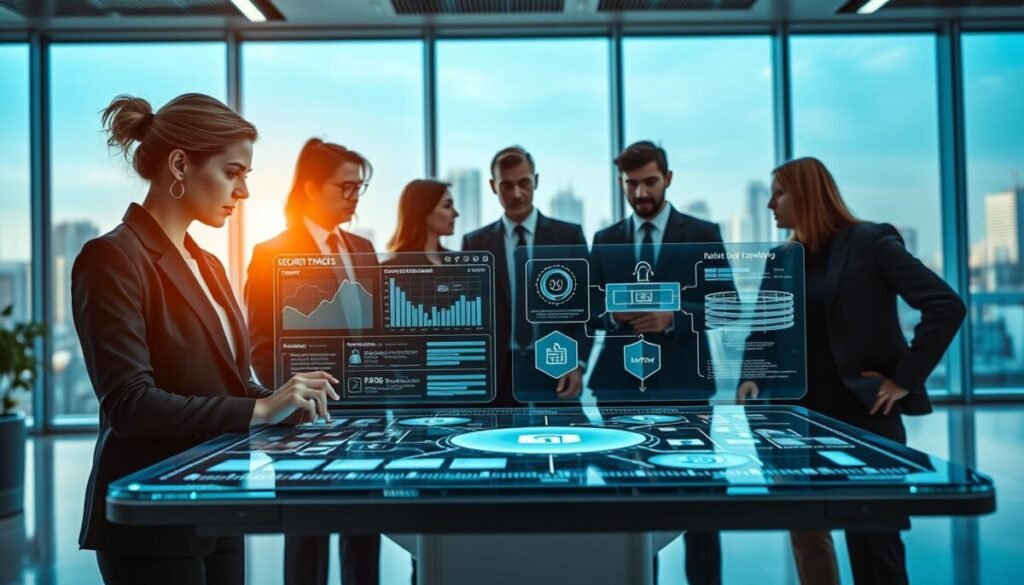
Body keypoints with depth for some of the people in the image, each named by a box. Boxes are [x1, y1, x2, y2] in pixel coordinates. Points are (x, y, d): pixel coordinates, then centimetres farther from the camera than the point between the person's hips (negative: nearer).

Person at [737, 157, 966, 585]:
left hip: (865, 409, -6)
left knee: (873, 535, 2)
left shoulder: (870, 241, -8)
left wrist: (905, 379, -15)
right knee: (805, 527, 9)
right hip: (808, 411, 6)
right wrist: (753, 374, -3)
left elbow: (946, 305, -14)